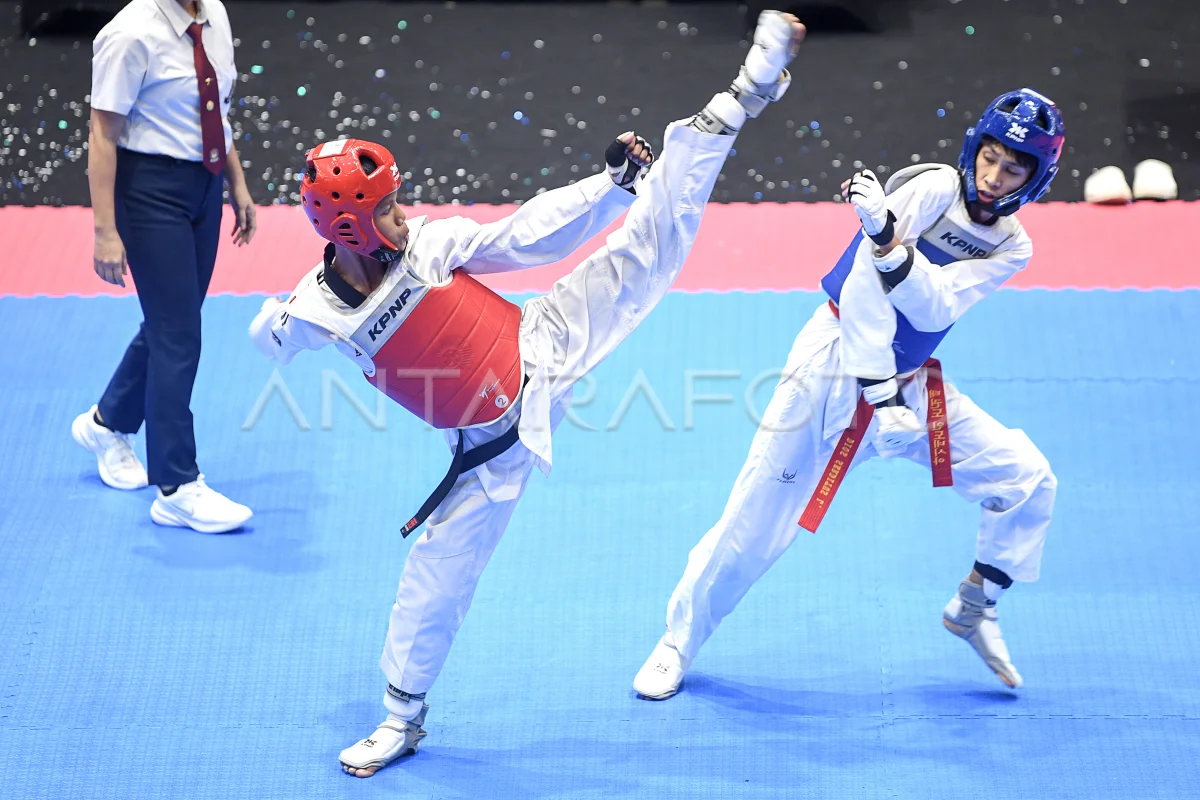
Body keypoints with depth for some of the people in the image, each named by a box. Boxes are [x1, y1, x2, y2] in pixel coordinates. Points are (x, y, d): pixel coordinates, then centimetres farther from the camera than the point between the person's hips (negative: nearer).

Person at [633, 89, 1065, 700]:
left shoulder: (1011, 247, -1)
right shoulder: (935, 187, -15)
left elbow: (935, 307, -20)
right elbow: (863, 284, -22)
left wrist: (888, 236, -38)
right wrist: (877, 391, -31)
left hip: (911, 384, 5)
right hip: (839, 367, -5)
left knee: (1028, 479, -4)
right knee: (755, 517, -7)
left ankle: (974, 610, 16)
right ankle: (679, 640, 13)